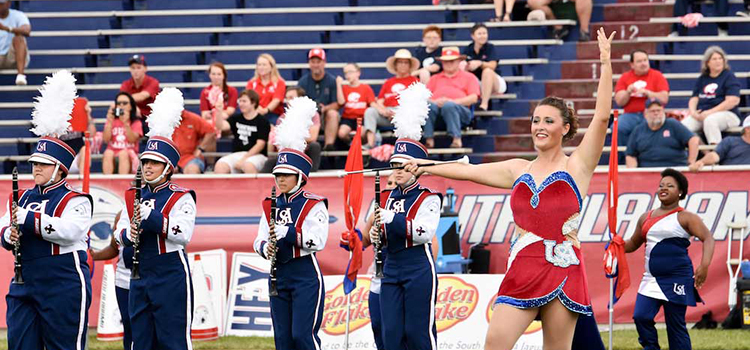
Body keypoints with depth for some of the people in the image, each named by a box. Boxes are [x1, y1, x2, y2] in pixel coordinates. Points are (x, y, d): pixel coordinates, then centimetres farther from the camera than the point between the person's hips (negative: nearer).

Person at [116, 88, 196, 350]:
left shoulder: (181, 198, -6)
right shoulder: (133, 197, 12)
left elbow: (184, 234, -20)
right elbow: (119, 233, 12)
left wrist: (151, 217, -26)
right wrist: (128, 234, -11)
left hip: (171, 277, -6)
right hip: (140, 277, 6)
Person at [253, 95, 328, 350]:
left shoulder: (314, 205, -7)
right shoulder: (271, 206, 11)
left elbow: (318, 241, -20)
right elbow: (259, 240, 11)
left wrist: (287, 232, -28)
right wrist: (265, 248, -11)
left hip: (306, 276, -6)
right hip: (279, 277, 6)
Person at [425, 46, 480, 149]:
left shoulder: (468, 77, 25)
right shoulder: (435, 78, 35)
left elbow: (473, 98, 8)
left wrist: (453, 101, -8)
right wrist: (435, 102, -5)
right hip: (437, 106, 2)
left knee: (449, 106, -40)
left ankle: (457, 139, -43)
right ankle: (429, 140, -38)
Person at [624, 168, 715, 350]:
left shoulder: (685, 218, -4)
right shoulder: (646, 218, 14)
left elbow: (708, 238, -15)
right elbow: (633, 243, 26)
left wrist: (704, 264, -32)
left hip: (677, 279, -5)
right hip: (651, 279, 5)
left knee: (676, 325, -2)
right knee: (641, 317, -10)